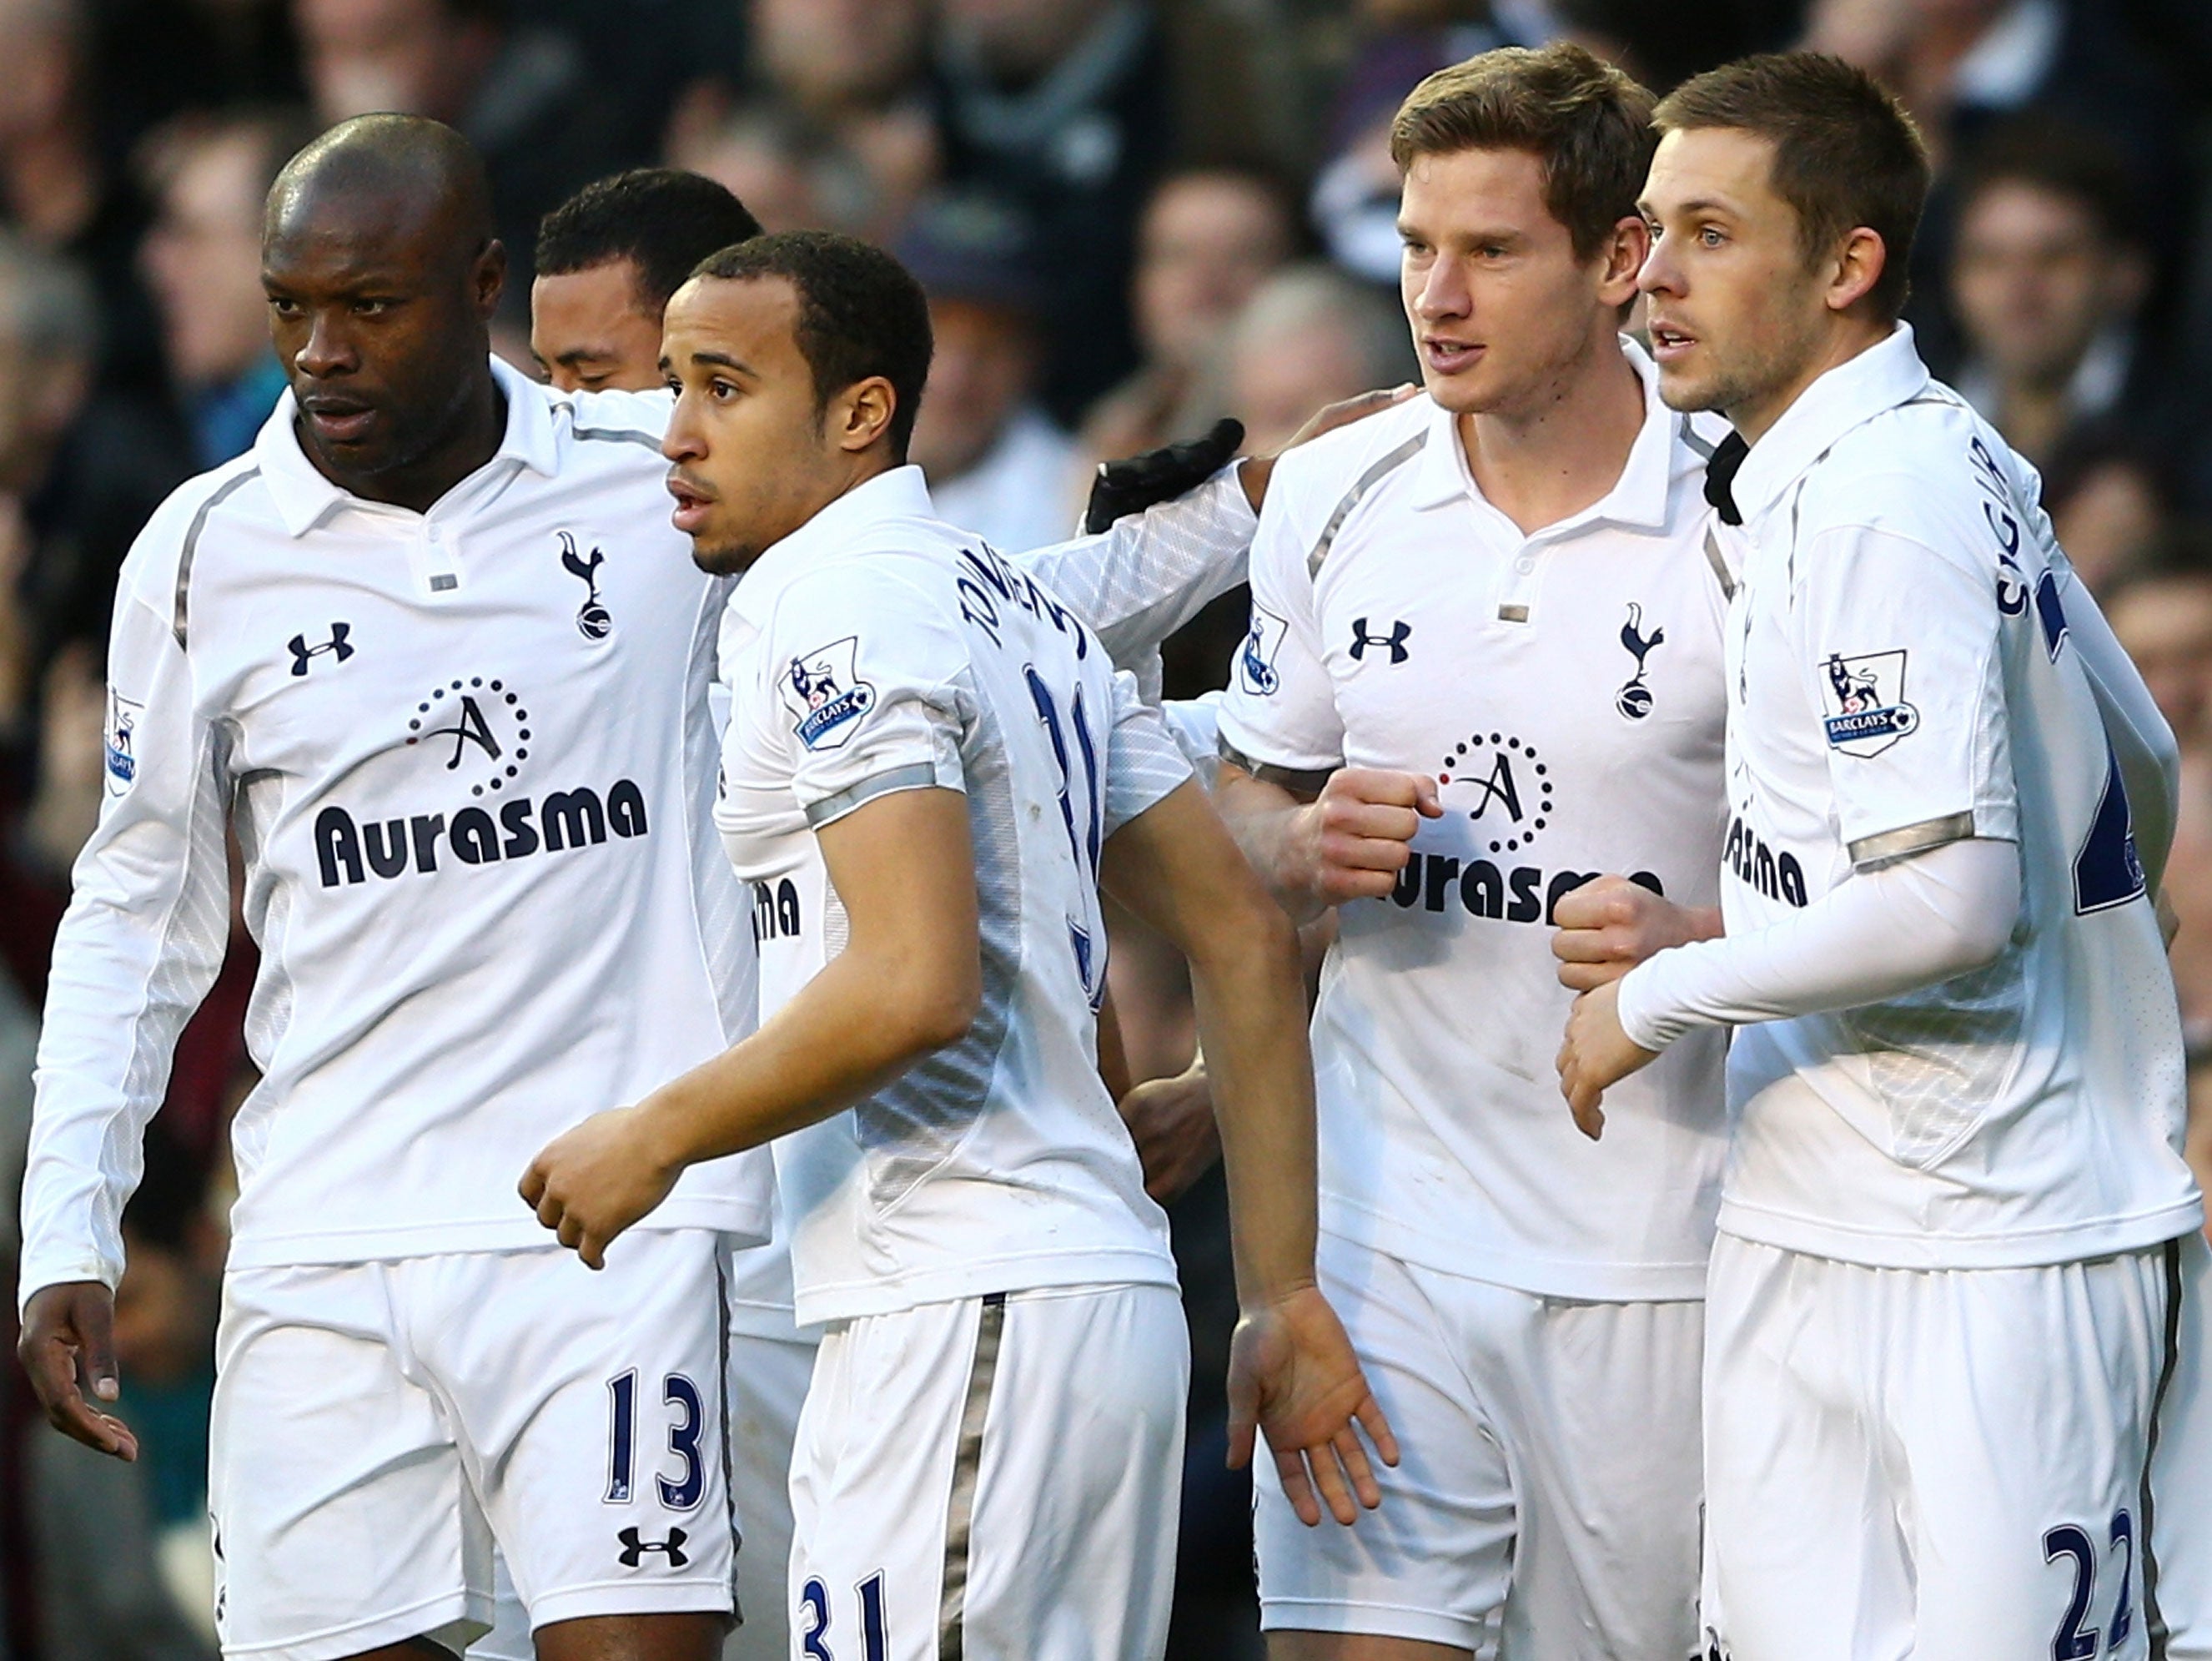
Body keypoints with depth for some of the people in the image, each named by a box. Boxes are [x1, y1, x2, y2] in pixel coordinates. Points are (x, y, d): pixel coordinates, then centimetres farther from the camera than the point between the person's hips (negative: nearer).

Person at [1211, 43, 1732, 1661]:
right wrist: (1309, 848, -4)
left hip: (1654, 1256, -3)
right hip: (1382, 1218, 3)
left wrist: (1700, 946, -20)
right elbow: (1242, 803, 20)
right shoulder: (1333, 497, 6)